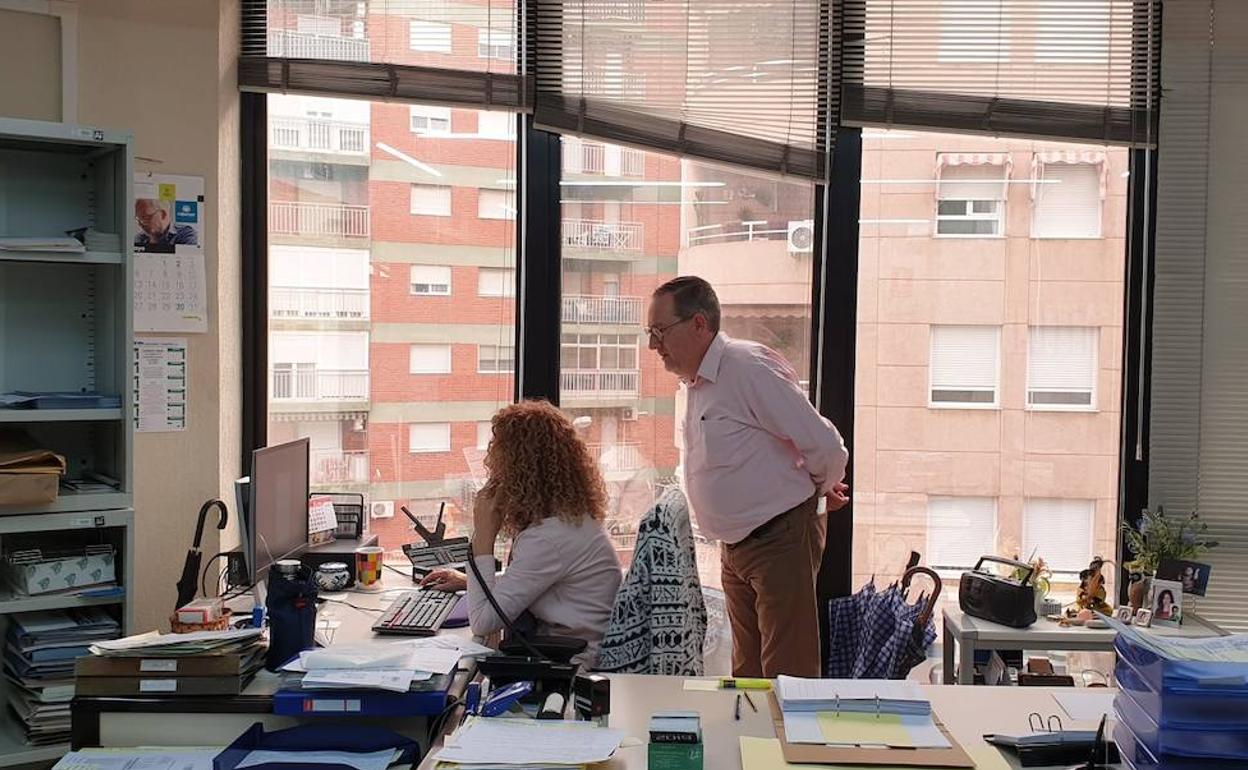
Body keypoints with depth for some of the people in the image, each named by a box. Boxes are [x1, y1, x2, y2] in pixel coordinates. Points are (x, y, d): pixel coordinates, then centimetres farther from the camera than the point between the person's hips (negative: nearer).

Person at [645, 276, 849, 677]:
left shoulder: (749, 367, -19)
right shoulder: (693, 382, 9)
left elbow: (824, 446, -19)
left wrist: (820, 491, 0)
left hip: (781, 539, -9)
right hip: (735, 547, 9)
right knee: (747, 676, 16)